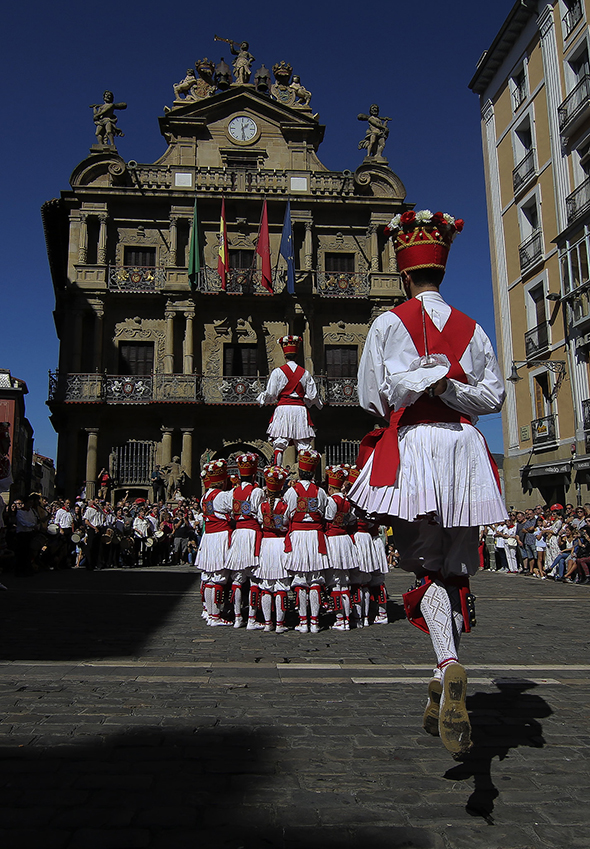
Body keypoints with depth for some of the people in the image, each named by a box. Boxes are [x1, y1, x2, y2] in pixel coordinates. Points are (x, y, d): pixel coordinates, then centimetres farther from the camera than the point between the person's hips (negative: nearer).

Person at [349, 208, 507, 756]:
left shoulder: (388, 323, 3)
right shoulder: (472, 329, 14)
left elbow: (371, 397, 0)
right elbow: (493, 397, 11)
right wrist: (449, 386, 6)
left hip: (413, 446, -3)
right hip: (464, 447, 4)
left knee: (428, 567, -3)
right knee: (456, 569, 9)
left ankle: (449, 667, -28)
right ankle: (443, 694, 12)